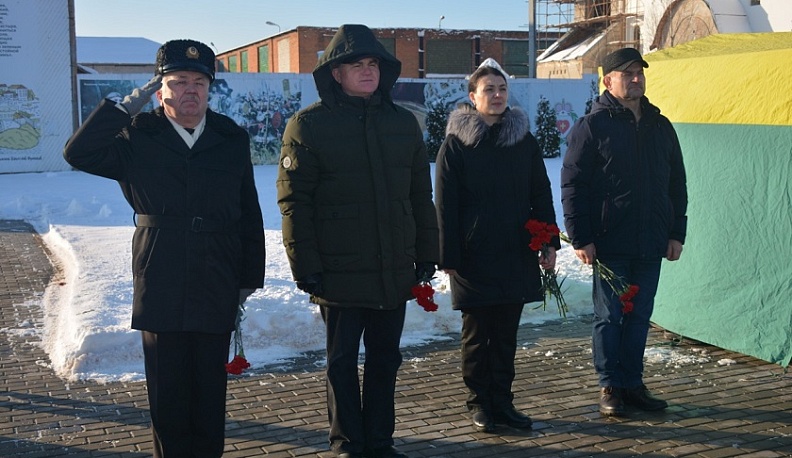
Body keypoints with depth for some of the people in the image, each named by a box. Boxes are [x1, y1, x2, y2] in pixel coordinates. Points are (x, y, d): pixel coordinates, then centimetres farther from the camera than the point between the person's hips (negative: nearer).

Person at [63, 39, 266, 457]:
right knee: (168, 394, 7)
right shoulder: (139, 139, 3)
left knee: (210, 394, 9)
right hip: (161, 292, -1)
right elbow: (78, 153, -12)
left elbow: (249, 215, 9)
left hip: (217, 292, 1)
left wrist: (250, 279, 7)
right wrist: (125, 107, -12)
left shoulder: (232, 140, 6)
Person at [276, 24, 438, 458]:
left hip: (395, 272, 4)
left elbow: (421, 196, 12)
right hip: (340, 272, -4)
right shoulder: (309, 124, -6)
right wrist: (306, 266, -12)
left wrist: (426, 255, 10)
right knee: (343, 361, 8)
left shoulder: (403, 122, 8)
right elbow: (293, 201, -8)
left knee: (385, 358, 13)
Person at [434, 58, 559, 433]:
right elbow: (445, 205, -4)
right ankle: (479, 403, 17)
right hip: (474, 256, -3)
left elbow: (541, 196, 11)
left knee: (507, 334, 9)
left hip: (517, 255, 3)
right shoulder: (456, 143, -2)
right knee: (477, 333, 5)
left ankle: (502, 401, 20)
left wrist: (549, 243, 3)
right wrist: (448, 257, -9)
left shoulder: (524, 141, 9)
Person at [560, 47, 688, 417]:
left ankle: (633, 384, 20)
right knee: (609, 316, 3)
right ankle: (610, 387, 13)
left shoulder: (660, 126, 13)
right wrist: (581, 238, -12)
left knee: (640, 316, 10)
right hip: (609, 244, -5)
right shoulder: (592, 126, -3)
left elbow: (677, 185, 17)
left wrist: (676, 233, 10)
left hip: (650, 245, 5)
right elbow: (572, 185, -7)